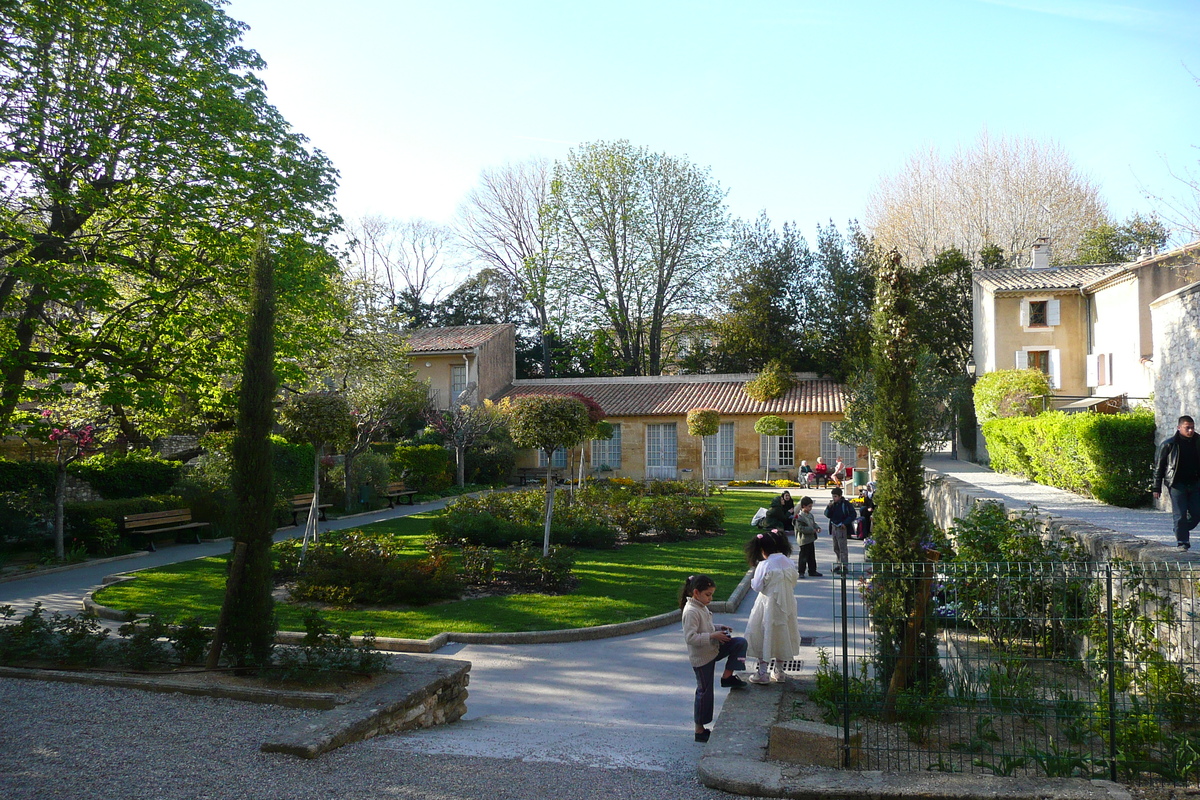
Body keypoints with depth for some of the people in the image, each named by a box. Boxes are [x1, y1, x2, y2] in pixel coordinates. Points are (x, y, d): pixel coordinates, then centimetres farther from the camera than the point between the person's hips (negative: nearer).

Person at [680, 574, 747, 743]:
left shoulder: (702, 607, 7)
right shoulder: (691, 612, -24)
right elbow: (690, 637, -30)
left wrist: (719, 629, 4)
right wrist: (713, 636, -29)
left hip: (712, 650, 9)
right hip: (701, 657, -9)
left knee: (740, 643, -2)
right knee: (705, 691, 1)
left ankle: (727, 677, 4)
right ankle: (700, 730, 15)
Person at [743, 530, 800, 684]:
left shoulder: (764, 565, -19)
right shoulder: (789, 563, -3)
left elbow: (757, 586, -15)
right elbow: (794, 583, 6)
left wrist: (752, 580, 5)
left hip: (768, 606, -5)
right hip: (786, 606, 5)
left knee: (764, 635, 6)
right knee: (781, 633, 18)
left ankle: (762, 672, 9)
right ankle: (778, 670, 28)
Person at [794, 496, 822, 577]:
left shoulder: (810, 515, 11)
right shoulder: (800, 516, -18)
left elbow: (814, 523, 23)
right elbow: (800, 528, -23)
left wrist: (817, 527, 1)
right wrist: (812, 530, -22)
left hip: (811, 539, 9)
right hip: (804, 539, -9)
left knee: (812, 556, 15)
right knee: (804, 556, -4)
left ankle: (812, 571, 25)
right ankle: (801, 572, 4)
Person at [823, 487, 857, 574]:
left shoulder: (845, 504, -10)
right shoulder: (832, 503, 7)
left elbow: (853, 514, -10)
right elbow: (827, 515, 6)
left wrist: (845, 523, -15)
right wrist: (829, 507, -11)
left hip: (841, 528, -7)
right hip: (834, 527, 7)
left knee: (842, 548, -7)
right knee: (836, 548, 15)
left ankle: (844, 567, -4)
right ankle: (840, 565, 26)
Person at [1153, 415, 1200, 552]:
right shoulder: (1168, 445, -2)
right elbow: (1158, 467, 1)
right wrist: (1157, 488, -1)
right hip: (1177, 484, -4)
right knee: (1180, 514, -7)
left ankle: (1183, 531, 28)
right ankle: (1182, 541, 4)